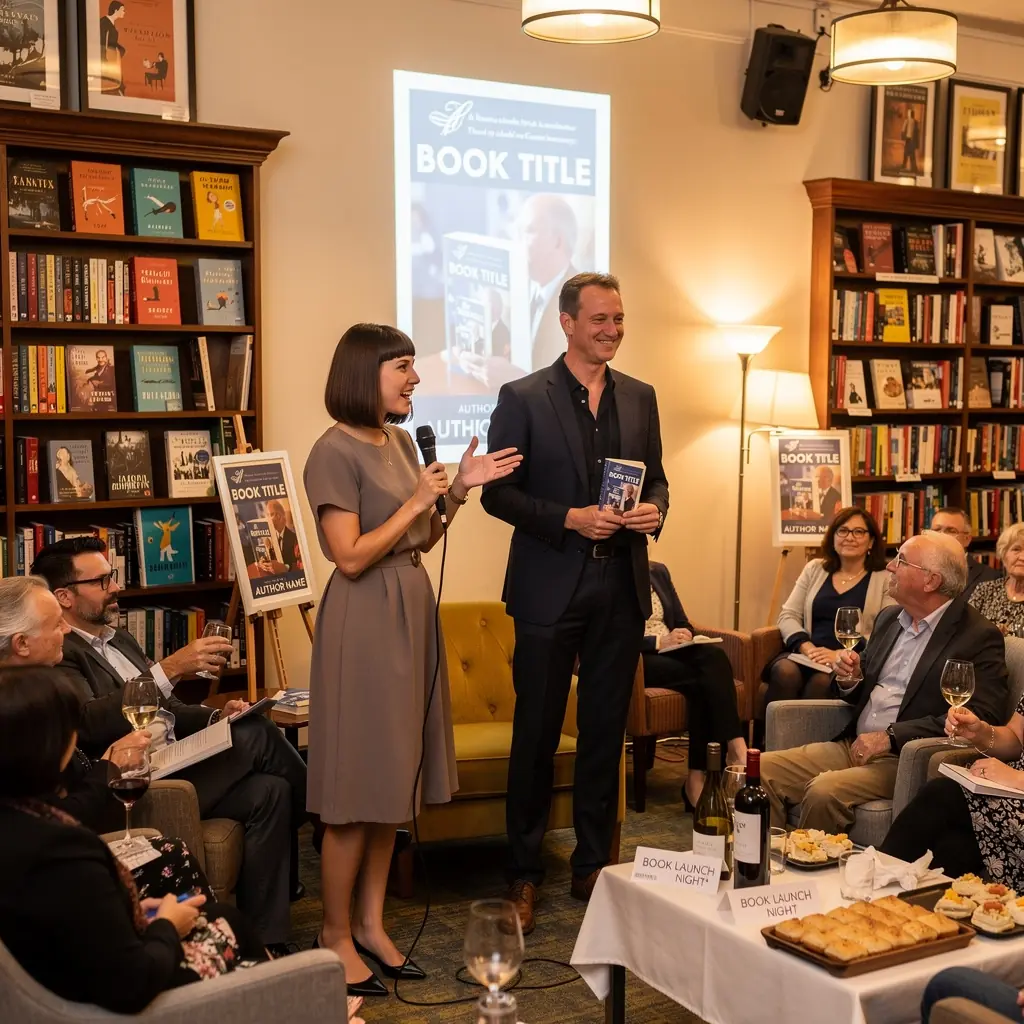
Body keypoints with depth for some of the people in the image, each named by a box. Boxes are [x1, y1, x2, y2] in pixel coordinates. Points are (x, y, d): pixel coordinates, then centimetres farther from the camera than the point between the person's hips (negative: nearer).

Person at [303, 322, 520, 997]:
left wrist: (458, 490, 3)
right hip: (364, 621, -8)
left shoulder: (399, 441, 11)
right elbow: (351, 557, -19)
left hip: (411, 612, 8)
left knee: (395, 777, 12)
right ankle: (336, 935, 14)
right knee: (359, 785, -1)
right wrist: (417, 500, -14)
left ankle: (371, 923, 24)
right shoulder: (335, 451, -13)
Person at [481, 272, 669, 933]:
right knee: (537, 733, 5)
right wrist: (568, 519, -18)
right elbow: (498, 492, -6)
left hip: (622, 587, 4)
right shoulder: (524, 398, -5)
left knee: (606, 730, 12)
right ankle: (525, 873, 18)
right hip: (551, 588, -4)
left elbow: (656, 477, 15)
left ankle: (594, 864, 26)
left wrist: (655, 510, -7)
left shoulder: (640, 397, 9)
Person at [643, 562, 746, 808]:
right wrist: (659, 642, -22)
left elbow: (682, 622, 19)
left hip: (671, 651, 6)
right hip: (637, 659, -6)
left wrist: (684, 636, -5)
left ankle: (735, 748, -36)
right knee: (701, 680, -31)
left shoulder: (658, 572, 17)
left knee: (714, 656, -28)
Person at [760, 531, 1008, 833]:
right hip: (853, 746, 7)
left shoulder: (979, 637, -7)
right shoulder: (888, 618, 16)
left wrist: (891, 736, -21)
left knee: (824, 791, -31)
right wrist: (851, 679, 1)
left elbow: (979, 716, -18)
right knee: (762, 769, -12)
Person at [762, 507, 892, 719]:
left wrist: (840, 654, -18)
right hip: (808, 657, 3)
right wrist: (806, 647, -9)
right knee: (784, 672, -31)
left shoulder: (885, 579, 6)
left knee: (821, 682, -35)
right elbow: (788, 616, 11)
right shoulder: (814, 569, 17)